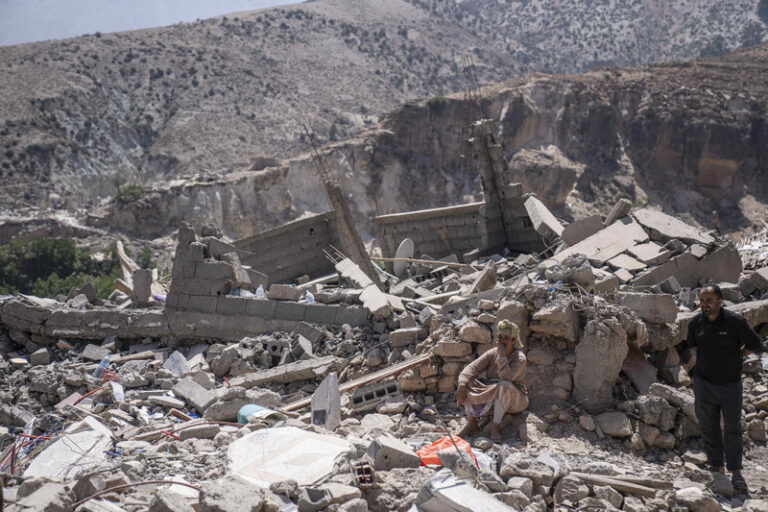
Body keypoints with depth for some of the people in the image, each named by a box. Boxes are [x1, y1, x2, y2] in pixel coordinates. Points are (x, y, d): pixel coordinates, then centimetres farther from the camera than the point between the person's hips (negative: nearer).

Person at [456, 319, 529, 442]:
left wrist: (502, 356, -35)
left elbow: (507, 377, -32)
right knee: (466, 382, -16)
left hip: (514, 400, -5)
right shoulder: (492, 353, -4)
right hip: (490, 397, 5)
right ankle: (471, 422, -16)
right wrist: (462, 385, -30)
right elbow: (472, 367, -15)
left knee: (504, 385, -38)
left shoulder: (520, 358, -16)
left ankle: (496, 425, -28)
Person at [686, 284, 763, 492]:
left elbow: (756, 345, -2)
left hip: (730, 383, -3)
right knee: (708, 427, 6)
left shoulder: (735, 321, -12)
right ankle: (717, 468, 17)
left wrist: (734, 356, 4)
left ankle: (736, 472, 5)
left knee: (733, 428, -2)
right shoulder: (695, 322, -1)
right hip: (703, 382, 3)